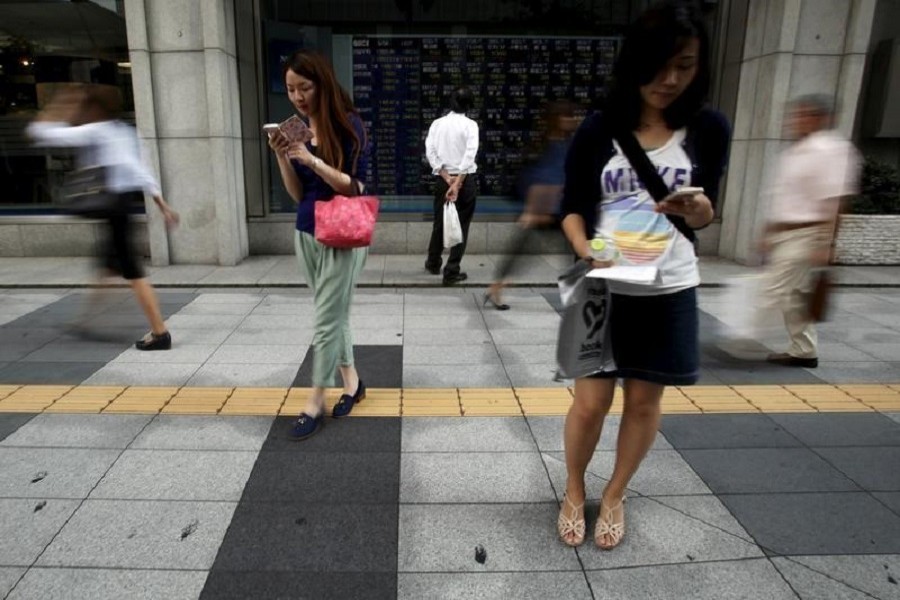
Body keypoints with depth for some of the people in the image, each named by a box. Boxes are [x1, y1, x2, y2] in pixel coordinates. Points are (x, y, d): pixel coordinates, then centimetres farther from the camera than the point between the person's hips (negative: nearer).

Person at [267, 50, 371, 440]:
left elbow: (355, 186, -13)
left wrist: (313, 161, -24)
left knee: (326, 321, 0)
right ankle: (351, 383, 29)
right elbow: (298, 194, 7)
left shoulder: (348, 125, -10)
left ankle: (315, 402, 12)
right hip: (306, 234, 6)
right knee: (335, 314, 14)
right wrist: (281, 157, -8)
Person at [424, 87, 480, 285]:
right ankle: (451, 272, 5)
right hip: (465, 179, -3)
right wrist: (458, 183, -21)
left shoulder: (437, 123, 4)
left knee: (440, 222, 19)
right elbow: (470, 155, -19)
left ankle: (433, 263, 36)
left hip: (443, 179, 3)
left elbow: (430, 152, -6)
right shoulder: (470, 125, -6)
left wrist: (447, 178, -9)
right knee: (461, 225, 5)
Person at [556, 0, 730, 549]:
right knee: (591, 403, 2)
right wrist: (588, 250, -21)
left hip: (669, 292, 1)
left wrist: (694, 208, -21)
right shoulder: (599, 130, -4)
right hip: (603, 288, -1)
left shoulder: (708, 129, -2)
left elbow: (706, 217, 2)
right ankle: (574, 492, 29)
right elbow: (572, 208, -1)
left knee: (645, 402, 11)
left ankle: (615, 495, 34)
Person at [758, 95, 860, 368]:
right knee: (796, 294, 13)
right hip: (783, 234, 9)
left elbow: (832, 202, -18)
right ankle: (803, 351, 22)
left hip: (803, 235, -9)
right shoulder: (794, 151, 15)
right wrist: (769, 233, 21)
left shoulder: (829, 150, -13)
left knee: (777, 292, -8)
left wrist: (824, 244, -22)